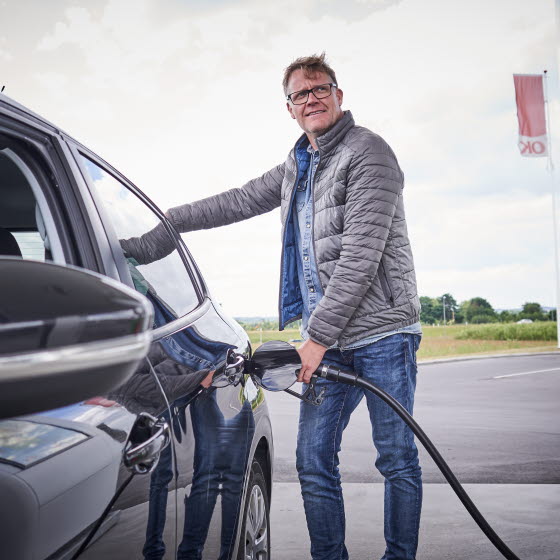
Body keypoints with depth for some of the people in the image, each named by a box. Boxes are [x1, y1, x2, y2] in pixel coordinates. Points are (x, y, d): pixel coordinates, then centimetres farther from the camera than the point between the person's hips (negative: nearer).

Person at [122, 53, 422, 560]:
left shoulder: (368, 152, -6)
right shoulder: (295, 168, 19)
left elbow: (362, 254, -15)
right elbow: (235, 203, 23)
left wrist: (318, 334, -17)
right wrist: (148, 241, 19)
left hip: (381, 333, -7)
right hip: (328, 340, 7)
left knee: (397, 460, 2)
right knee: (314, 462, 5)